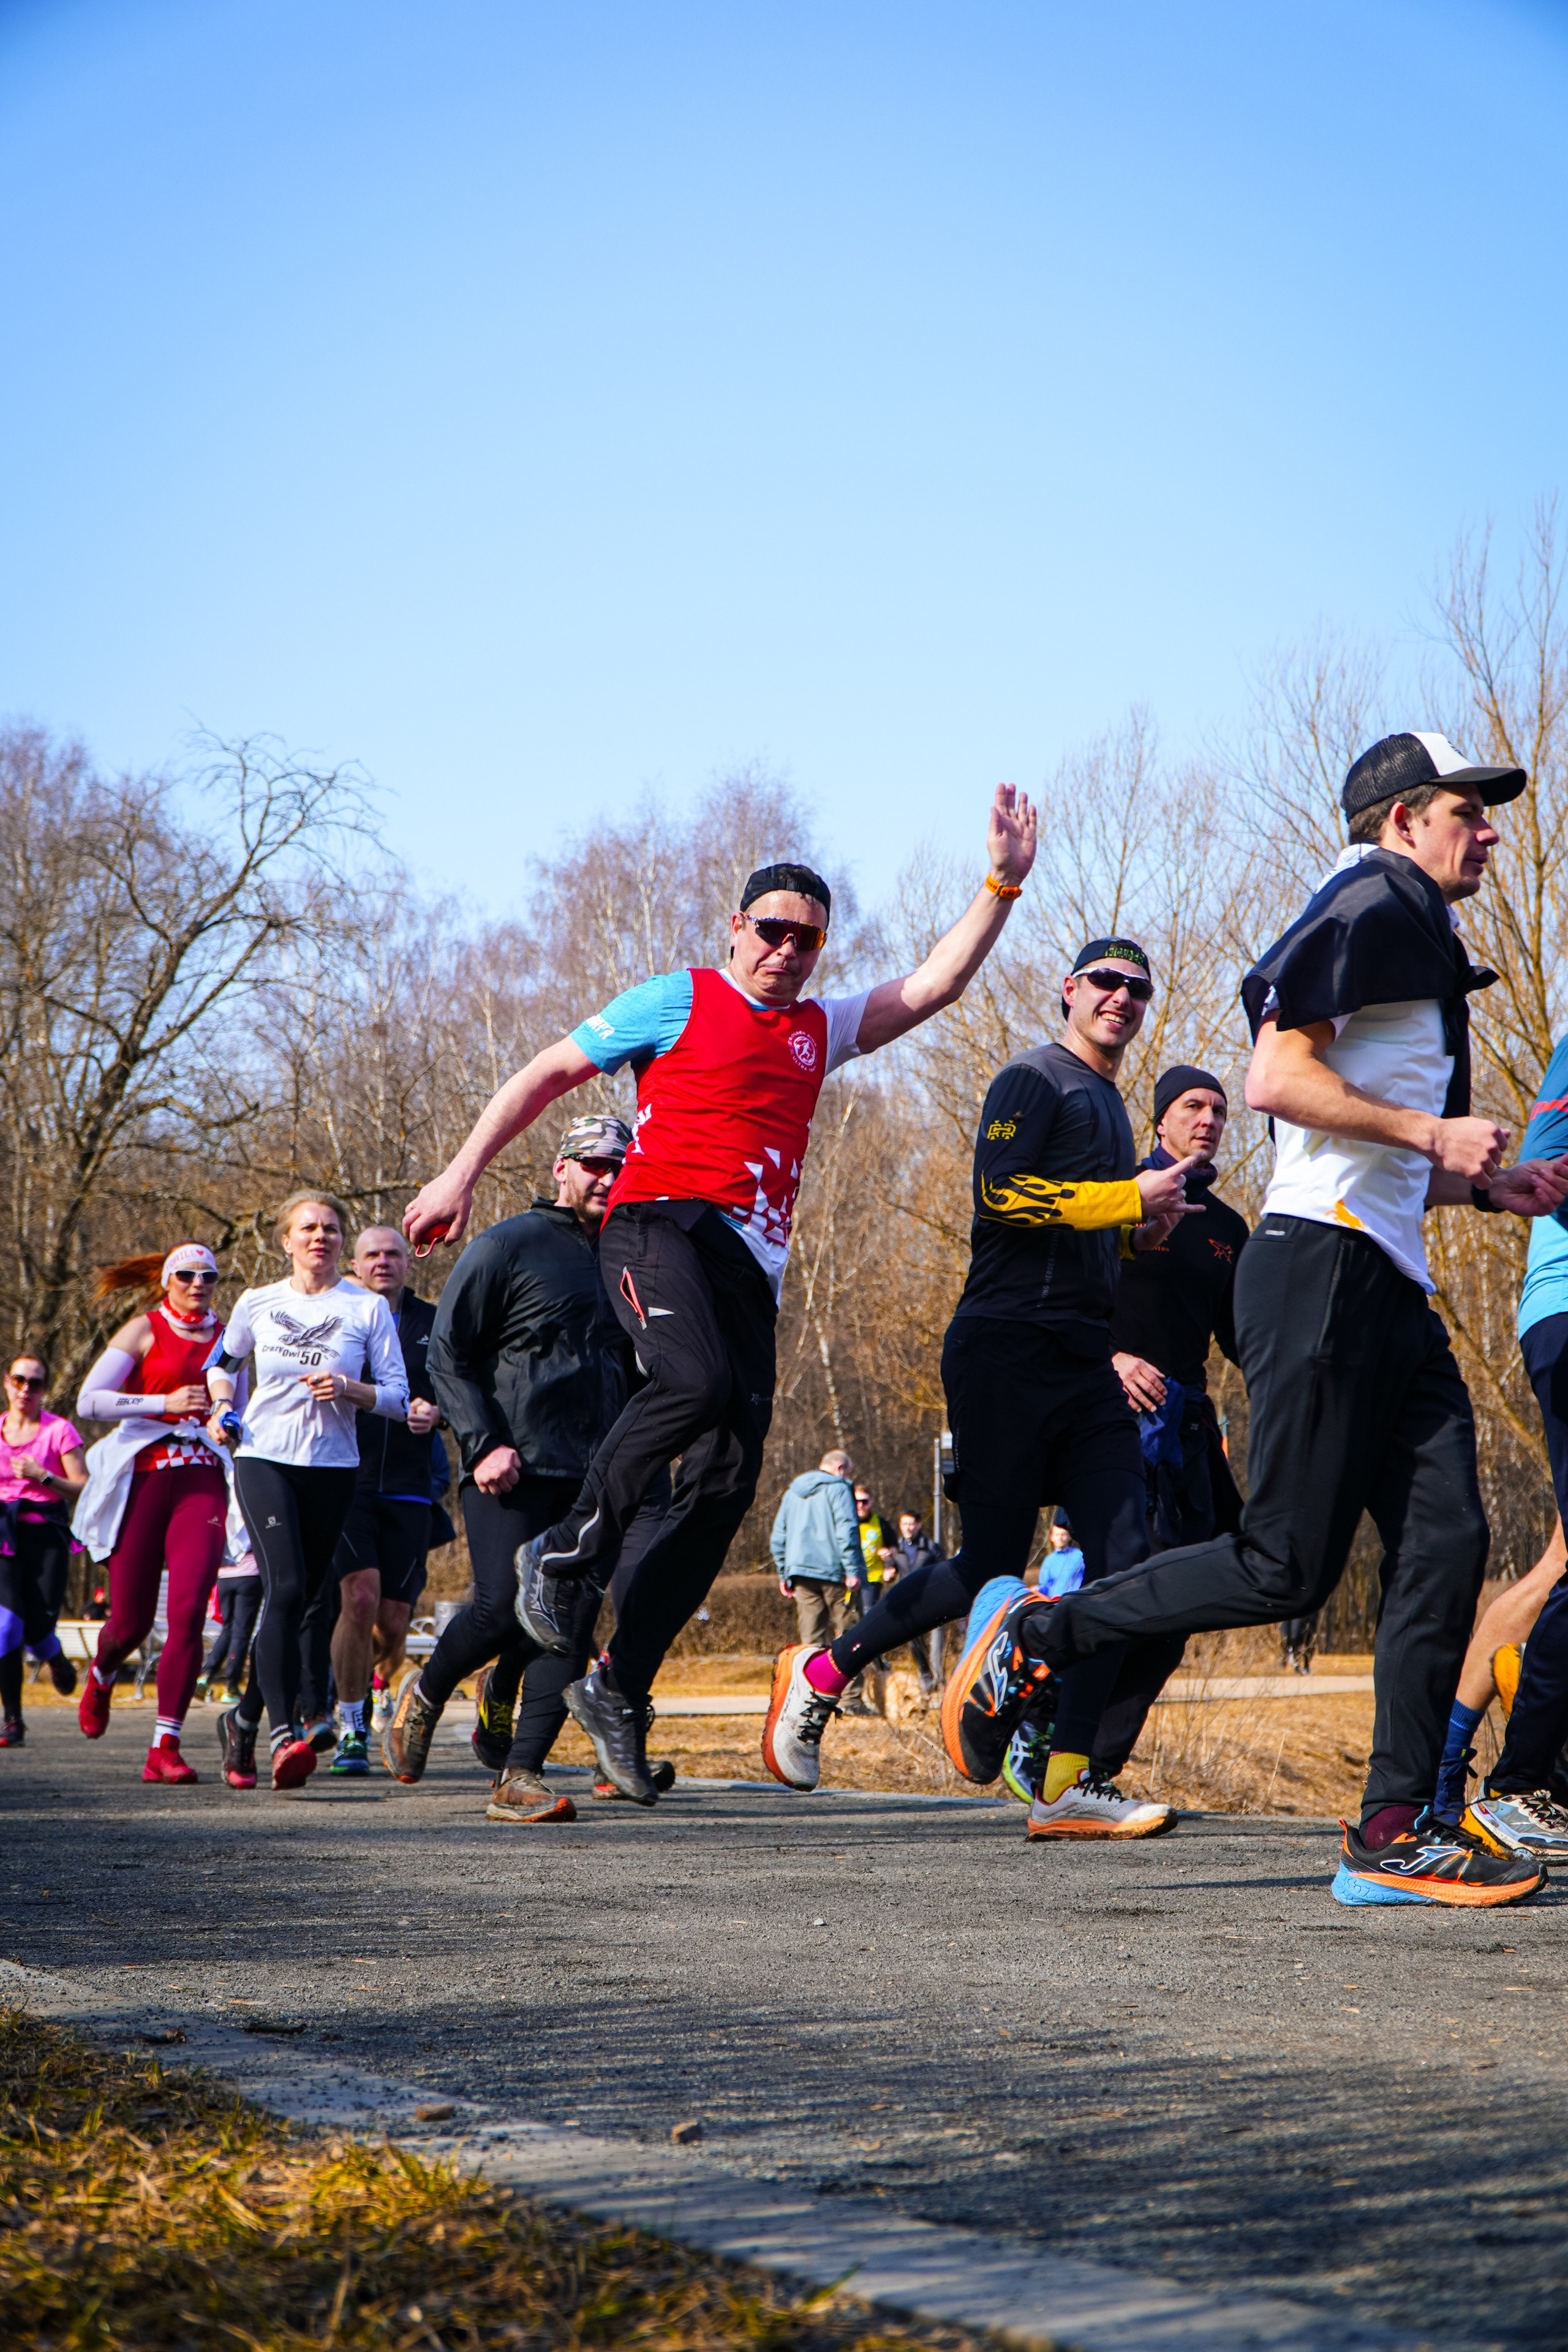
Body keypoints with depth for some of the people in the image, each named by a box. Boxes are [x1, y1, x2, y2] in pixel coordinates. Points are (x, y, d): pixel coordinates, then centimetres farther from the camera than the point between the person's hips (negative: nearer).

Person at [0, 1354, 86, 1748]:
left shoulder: (59, 1430, 0)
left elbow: (85, 1491, -3)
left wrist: (43, 1476, -15)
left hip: (46, 1535, -2)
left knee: (37, 1629, -11)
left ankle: (56, 1658, 30)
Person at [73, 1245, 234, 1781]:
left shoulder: (227, 1338, 15)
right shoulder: (145, 1330, 3)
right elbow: (88, 1401, -8)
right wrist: (165, 1404, -14)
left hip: (202, 1484, 2)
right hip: (144, 1478, -2)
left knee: (188, 1611, -16)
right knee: (131, 1621, 2)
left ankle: (165, 1747, -12)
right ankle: (101, 1676, 40)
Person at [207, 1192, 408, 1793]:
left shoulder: (369, 1308, 4)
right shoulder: (257, 1303, 7)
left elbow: (398, 1398, 3)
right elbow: (223, 1364, 24)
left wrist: (350, 1390, -15)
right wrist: (223, 1405, 5)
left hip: (333, 1468, 2)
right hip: (264, 1458, -1)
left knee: (298, 1602, 5)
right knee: (285, 1588, -20)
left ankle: (243, 1721, 25)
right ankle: (283, 1734, -28)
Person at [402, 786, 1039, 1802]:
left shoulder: (820, 1027, 25)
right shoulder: (680, 1000, 10)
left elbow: (935, 985, 22)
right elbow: (546, 1074, 11)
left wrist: (1002, 884, 11)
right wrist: (462, 1174, 6)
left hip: (753, 1262, 6)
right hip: (662, 1223, -6)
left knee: (729, 1478, -6)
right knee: (698, 1382, -34)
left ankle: (620, 1684, 0)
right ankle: (568, 1552, -13)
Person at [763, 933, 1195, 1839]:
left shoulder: (1110, 1106, 26)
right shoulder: (1035, 1079, -2)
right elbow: (1000, 1195, -16)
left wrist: (1139, 1230, 13)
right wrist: (1128, 1200, -12)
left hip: (1085, 1362, 8)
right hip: (1008, 1349, -8)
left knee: (1123, 1554, -8)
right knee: (991, 1566, -6)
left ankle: (1070, 1782, -10)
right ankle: (820, 1674, 13)